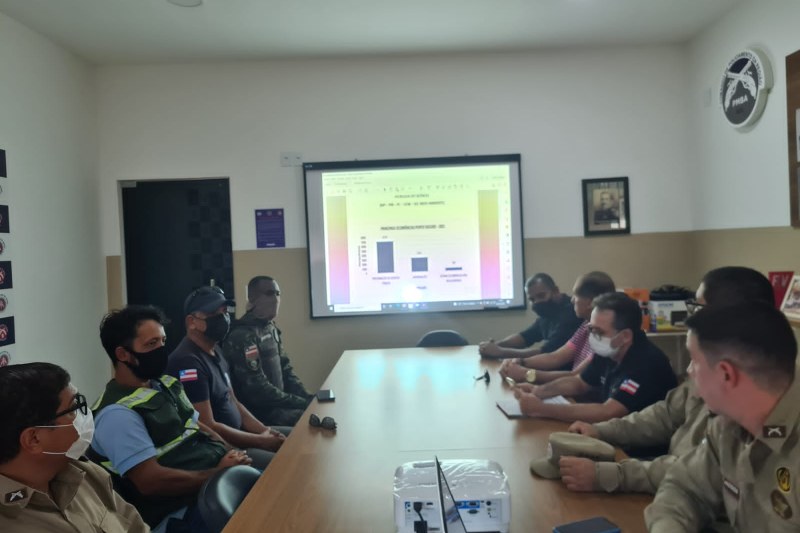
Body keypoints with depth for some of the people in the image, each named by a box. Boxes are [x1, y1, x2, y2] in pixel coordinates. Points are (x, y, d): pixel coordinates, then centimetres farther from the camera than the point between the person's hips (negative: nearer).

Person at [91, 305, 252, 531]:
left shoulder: (166, 385, 13)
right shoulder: (118, 413, -15)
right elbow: (151, 481, -21)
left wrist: (230, 454, -2)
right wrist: (218, 473, -17)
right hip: (182, 507, -9)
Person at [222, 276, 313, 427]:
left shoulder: (271, 329, 10)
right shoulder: (243, 336, -19)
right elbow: (258, 390, -23)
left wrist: (307, 397, 1)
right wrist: (302, 403, -18)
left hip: (277, 402, 9)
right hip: (259, 410, -9)